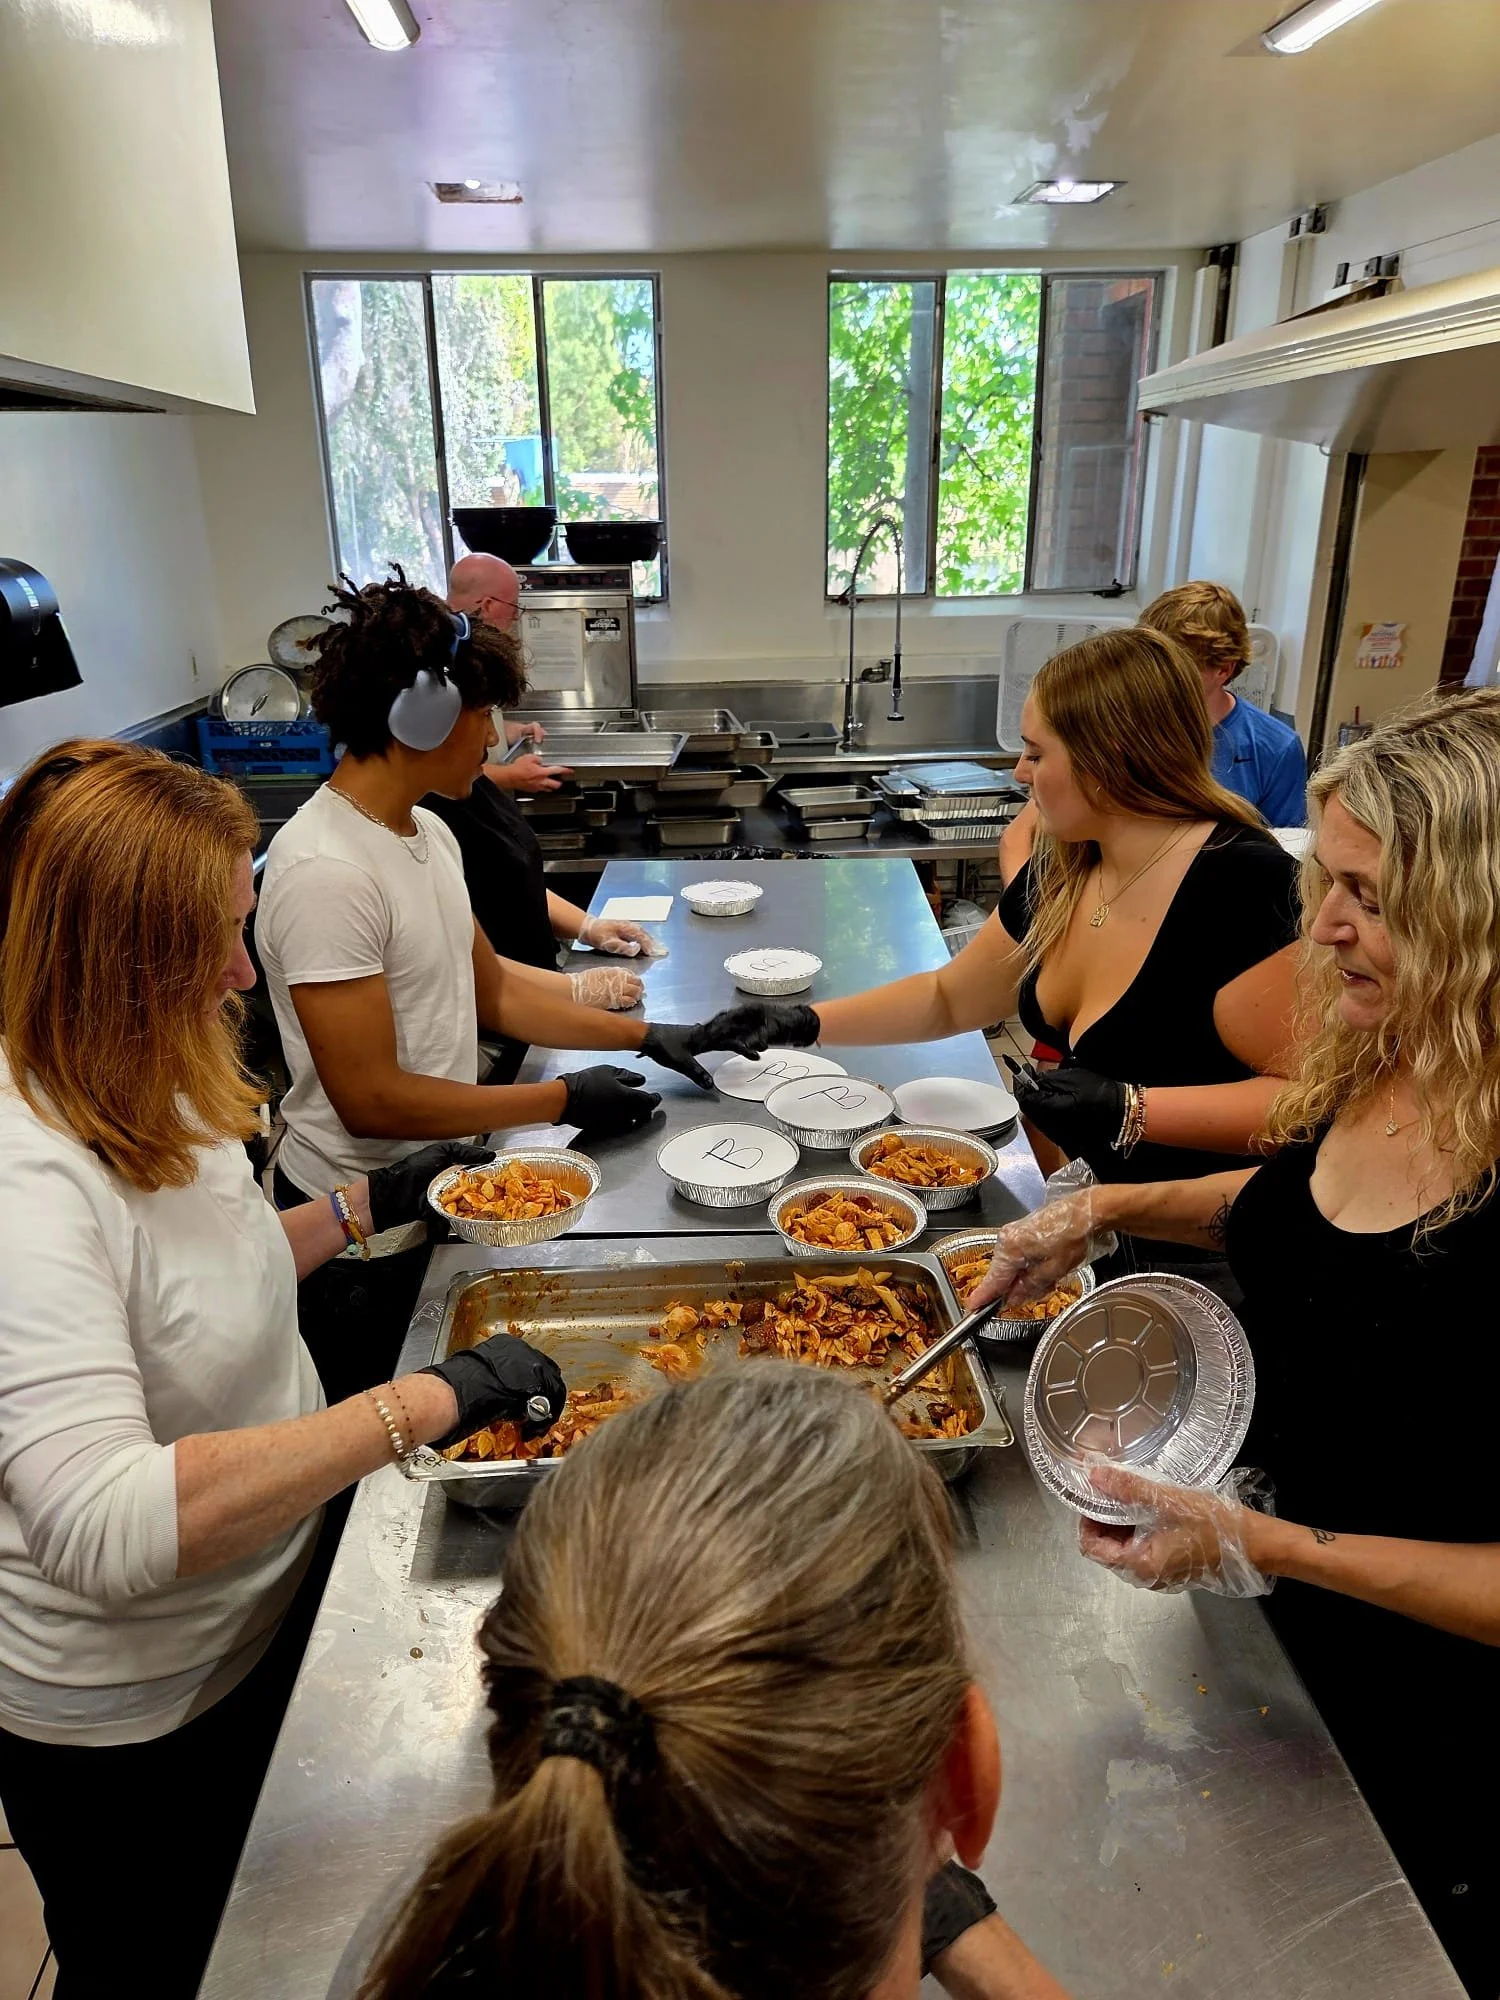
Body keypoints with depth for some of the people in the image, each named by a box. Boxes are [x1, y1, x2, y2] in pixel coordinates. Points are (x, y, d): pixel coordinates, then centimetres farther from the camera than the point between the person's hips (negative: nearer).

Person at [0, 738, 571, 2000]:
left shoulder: (137, 1098, -4)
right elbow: (107, 1526, -41)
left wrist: (363, 1210, 2)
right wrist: (426, 1402, -40)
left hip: (273, 1603, 8)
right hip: (137, 1719, -7)